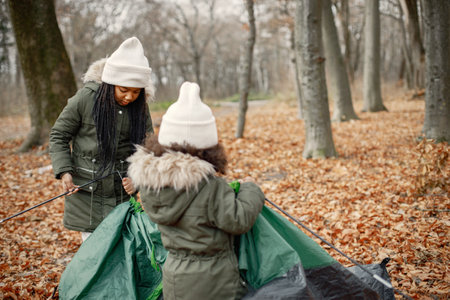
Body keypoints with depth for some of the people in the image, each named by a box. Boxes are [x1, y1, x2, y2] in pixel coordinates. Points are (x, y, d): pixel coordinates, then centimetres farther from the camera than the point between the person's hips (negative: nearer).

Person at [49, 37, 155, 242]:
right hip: (86, 193, -2)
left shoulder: (140, 107, -2)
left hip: (122, 193, 2)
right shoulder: (85, 98, -12)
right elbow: (58, 136, -1)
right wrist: (64, 172, -13)